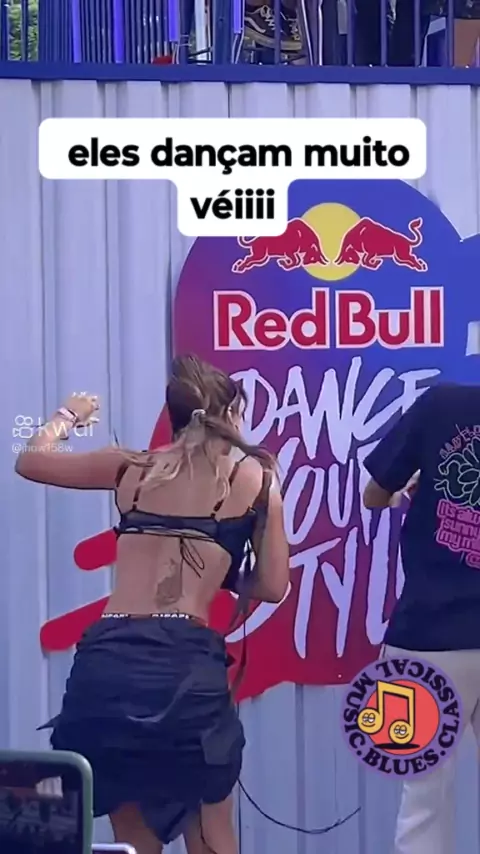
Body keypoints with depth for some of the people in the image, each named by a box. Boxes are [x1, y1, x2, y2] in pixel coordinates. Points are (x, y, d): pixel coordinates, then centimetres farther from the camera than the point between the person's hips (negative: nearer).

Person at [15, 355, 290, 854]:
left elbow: (30, 461, 28)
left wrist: (67, 415, 47)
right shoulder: (256, 478, 9)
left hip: (107, 659, 3)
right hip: (186, 664, -2)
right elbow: (272, 587, 10)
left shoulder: (134, 468, 16)